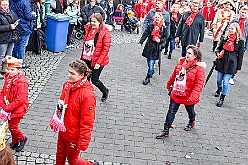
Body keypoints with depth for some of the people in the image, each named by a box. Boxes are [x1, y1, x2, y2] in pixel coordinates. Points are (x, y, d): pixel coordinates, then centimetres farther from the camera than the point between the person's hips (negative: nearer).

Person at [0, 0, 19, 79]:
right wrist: (9, 27, -20)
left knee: (8, 54, 17)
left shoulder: (11, 11, 8)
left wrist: (15, 24, 0)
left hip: (11, 37, 8)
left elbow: (14, 20, 23)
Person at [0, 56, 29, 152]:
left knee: (12, 127, 0)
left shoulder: (22, 82, -24)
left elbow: (20, 100, -27)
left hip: (18, 109, -7)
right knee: (11, 125, 18)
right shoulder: (8, 78, 0)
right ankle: (15, 142, 39)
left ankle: (22, 139, 26)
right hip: (8, 108, 7)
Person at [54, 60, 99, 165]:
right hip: (63, 130, 7)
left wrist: (83, 143, -21)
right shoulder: (67, 85, -5)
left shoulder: (87, 95, -28)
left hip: (74, 136, -7)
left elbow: (87, 122, -24)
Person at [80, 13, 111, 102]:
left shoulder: (104, 33, -15)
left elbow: (106, 49, -16)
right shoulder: (89, 29, 4)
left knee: (94, 80, 3)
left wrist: (99, 62, -20)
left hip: (97, 61, -6)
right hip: (87, 59, 6)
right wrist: (83, 57, 14)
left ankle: (105, 92, 33)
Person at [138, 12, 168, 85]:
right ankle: (152, 71, 43)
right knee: (149, 62, 14)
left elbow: (165, 37, 6)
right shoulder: (150, 26, 2)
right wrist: (140, 42, -9)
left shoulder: (163, 28, -2)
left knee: (151, 64, -8)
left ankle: (147, 78, 2)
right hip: (149, 46, 3)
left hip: (157, 48, -3)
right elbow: (145, 35, 0)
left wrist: (160, 40, -13)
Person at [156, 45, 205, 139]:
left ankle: (191, 122, 54)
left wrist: (193, 96, -32)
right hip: (176, 93, 4)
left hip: (188, 96, -4)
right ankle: (166, 131, 13)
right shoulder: (181, 62, -2)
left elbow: (199, 84, -24)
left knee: (190, 111, 22)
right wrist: (169, 84, 25)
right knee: (171, 111, 6)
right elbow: (174, 74, 14)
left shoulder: (199, 67, -19)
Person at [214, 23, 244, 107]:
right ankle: (219, 89, 48)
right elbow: (219, 48, 15)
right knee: (219, 79, 16)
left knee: (226, 82, -5)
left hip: (231, 64, -3)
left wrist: (238, 67, 1)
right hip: (222, 62, 4)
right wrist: (217, 53, -9)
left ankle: (222, 98, 7)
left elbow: (240, 55, 0)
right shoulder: (225, 38, 4)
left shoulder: (240, 41, -4)